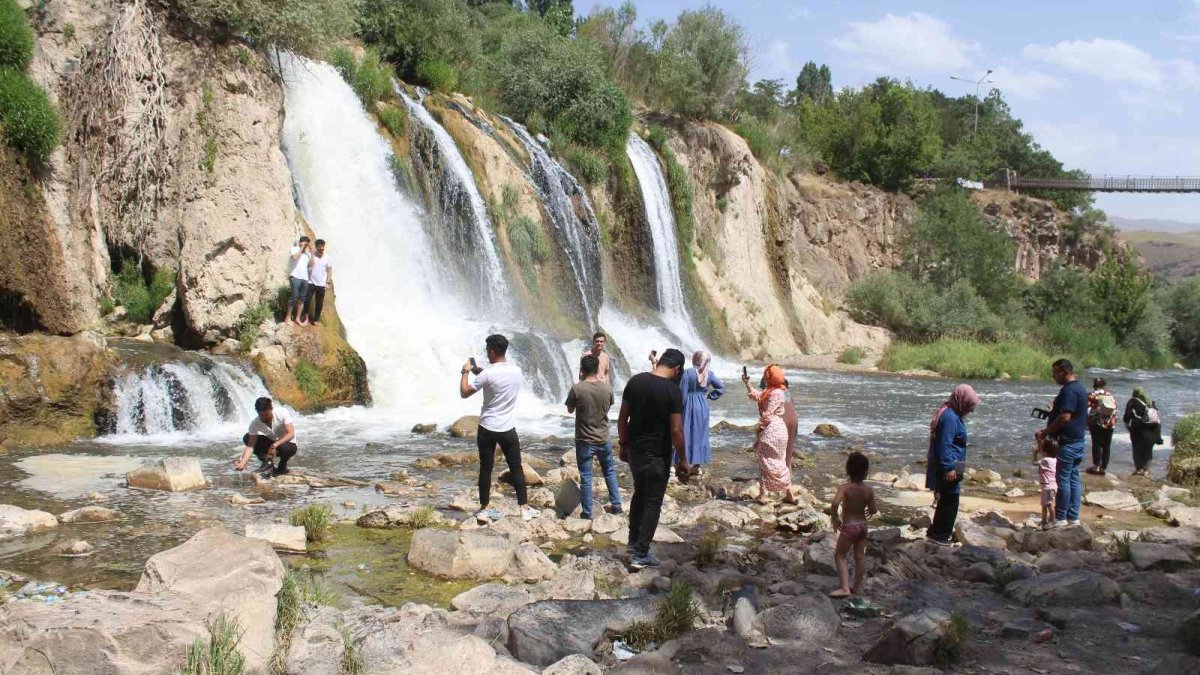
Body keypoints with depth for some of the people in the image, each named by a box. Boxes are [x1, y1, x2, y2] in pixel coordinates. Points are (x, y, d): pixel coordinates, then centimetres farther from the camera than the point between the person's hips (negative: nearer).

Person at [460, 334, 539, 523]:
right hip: (508, 429, 3)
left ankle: (484, 509, 13)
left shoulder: (487, 374, -15)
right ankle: (525, 508, 10)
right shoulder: (516, 371, 0)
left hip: (487, 429, -3)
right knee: (516, 468, 9)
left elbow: (464, 393, -7)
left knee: (485, 469, 7)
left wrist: (465, 372, 7)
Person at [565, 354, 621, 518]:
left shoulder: (577, 389, -17)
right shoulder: (607, 388, -8)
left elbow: (570, 410, 0)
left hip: (584, 441, -3)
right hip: (603, 439, 3)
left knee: (586, 477, 6)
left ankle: (587, 512, 12)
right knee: (610, 471, 22)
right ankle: (616, 505, 27)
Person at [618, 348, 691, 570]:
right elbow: (676, 430, -16)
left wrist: (624, 444, 15)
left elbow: (622, 418, 4)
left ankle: (633, 543, 32)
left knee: (639, 494, 24)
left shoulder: (635, 381, -1)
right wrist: (682, 460, -6)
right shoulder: (673, 390, -16)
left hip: (635, 450, 6)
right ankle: (640, 555, 3)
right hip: (658, 455, -5)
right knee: (653, 502, 4)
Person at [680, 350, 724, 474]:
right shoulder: (709, 374, -1)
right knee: (700, 434, 13)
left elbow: (683, 393, -15)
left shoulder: (688, 373, -16)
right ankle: (698, 465, 17)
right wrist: (709, 396, 9)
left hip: (689, 405, -5)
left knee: (686, 434, 2)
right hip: (703, 406, 5)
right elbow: (721, 387, 6)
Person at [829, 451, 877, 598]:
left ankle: (845, 588, -6)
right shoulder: (868, 490, -7)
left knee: (839, 556, 5)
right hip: (862, 525, 5)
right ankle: (857, 586, 27)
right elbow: (873, 510, -2)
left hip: (848, 527, -5)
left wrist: (834, 519, -16)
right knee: (859, 557, 16)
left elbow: (835, 504, -32)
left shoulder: (845, 488, -18)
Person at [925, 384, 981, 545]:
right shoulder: (950, 418, -20)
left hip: (948, 465, 10)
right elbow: (945, 445, -24)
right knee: (950, 501, -2)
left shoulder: (952, 415, 12)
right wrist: (949, 468, -24)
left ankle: (935, 532, 28)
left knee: (946, 500, 18)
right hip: (949, 467, -10)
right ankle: (941, 535, 6)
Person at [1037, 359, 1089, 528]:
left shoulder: (1069, 390, -17)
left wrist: (1044, 433, -17)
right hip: (1078, 440, 10)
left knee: (1063, 479, -6)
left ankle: (1061, 519, -4)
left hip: (1068, 441, -10)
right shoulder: (1080, 388, 16)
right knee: (1074, 478, 10)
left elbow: (1065, 417, -24)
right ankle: (1073, 518, 13)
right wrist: (1053, 411, 18)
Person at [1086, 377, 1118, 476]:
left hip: (1097, 423, -4)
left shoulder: (1092, 395, -5)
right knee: (1106, 446, 5)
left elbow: (1088, 410, -9)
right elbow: (1115, 411, 12)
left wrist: (1087, 423, -1)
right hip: (1110, 424, 4)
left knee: (1096, 444, -1)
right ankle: (1103, 468, 6)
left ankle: (1096, 466, -7)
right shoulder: (1111, 396, 10)